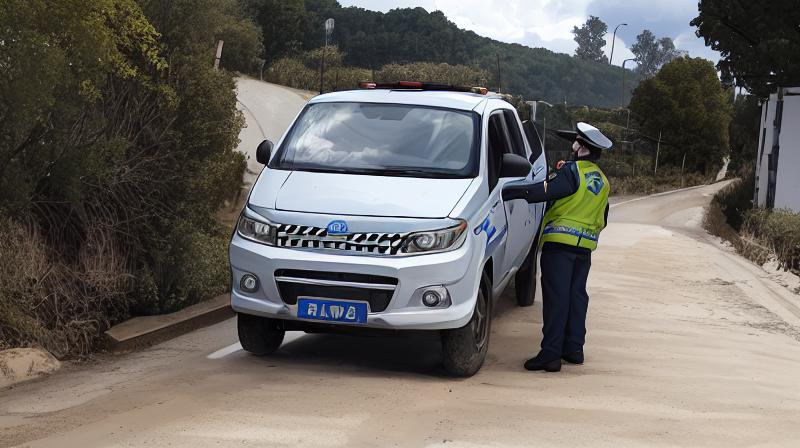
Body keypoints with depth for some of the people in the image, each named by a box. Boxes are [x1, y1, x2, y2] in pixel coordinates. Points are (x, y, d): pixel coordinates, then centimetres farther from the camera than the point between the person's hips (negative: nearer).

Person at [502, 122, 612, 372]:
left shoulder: (572, 171, -10)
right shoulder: (602, 181, 15)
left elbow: (542, 192, -20)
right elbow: (602, 219, 22)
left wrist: (504, 192, -20)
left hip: (560, 242, -7)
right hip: (586, 246, 7)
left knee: (556, 297, -8)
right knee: (577, 296, 15)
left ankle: (550, 354, -10)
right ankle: (574, 349, 20)